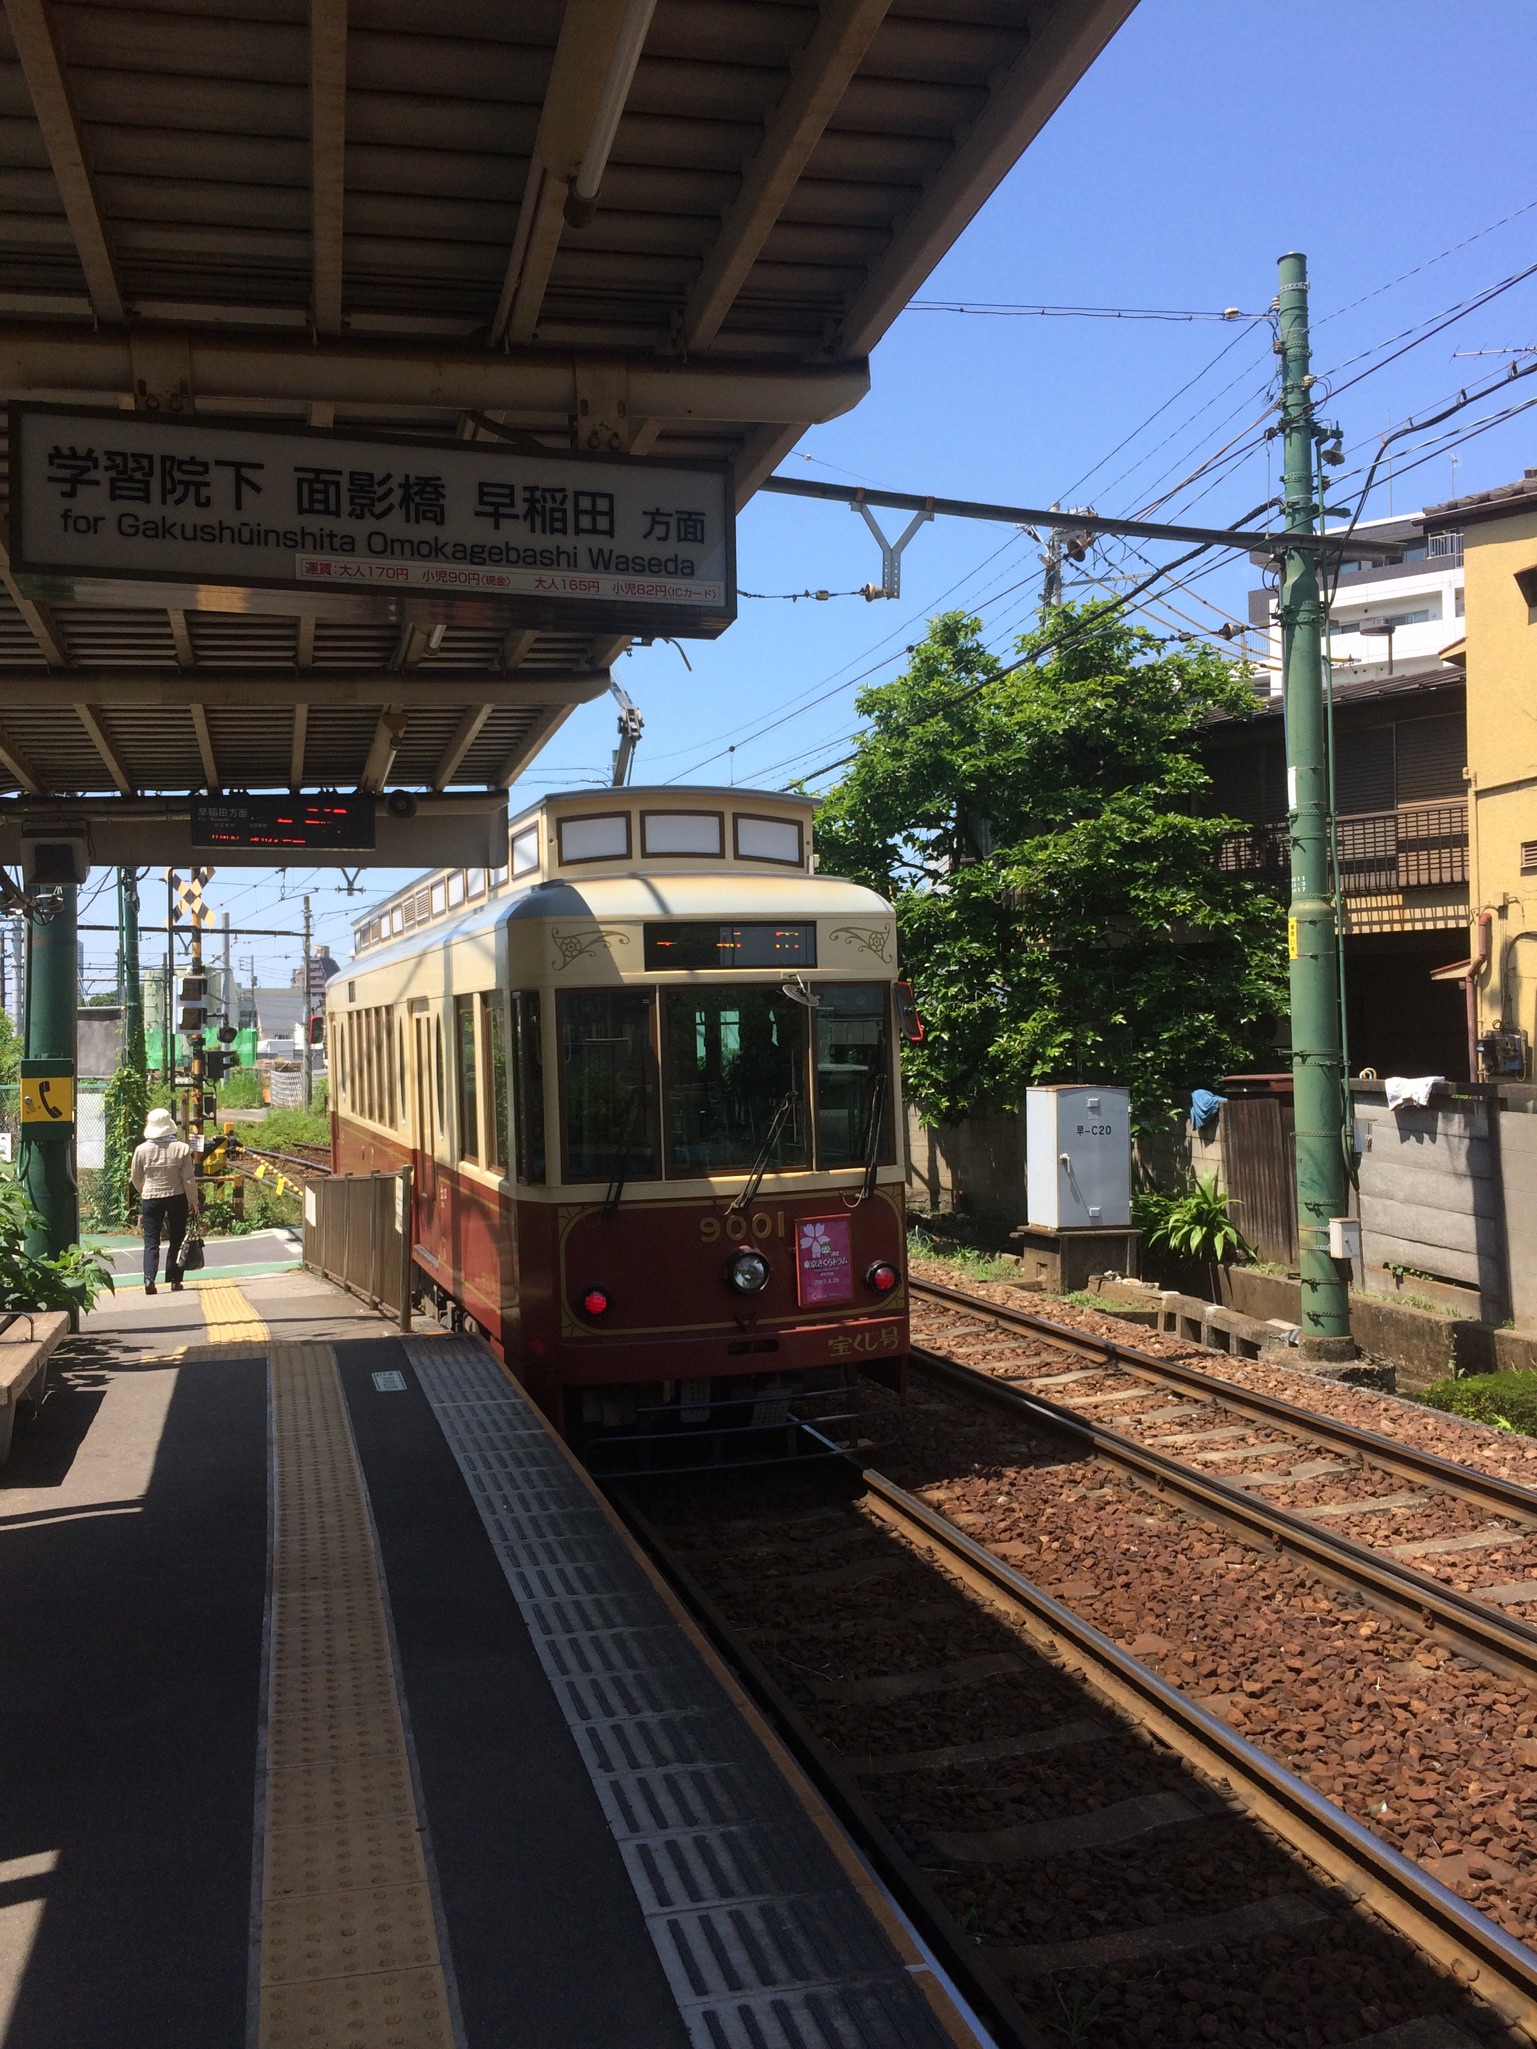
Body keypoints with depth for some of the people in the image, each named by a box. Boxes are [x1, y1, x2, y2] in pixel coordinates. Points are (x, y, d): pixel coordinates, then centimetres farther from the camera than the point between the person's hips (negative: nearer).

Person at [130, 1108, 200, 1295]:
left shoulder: (141, 1150, -5)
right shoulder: (182, 1149, -8)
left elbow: (135, 1178, 7)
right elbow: (189, 1179, -7)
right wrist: (193, 1202, 4)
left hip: (151, 1199, 0)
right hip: (177, 1198, 0)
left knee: (151, 1241, 4)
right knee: (176, 1240, 11)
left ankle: (149, 1278, -14)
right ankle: (174, 1280, 11)